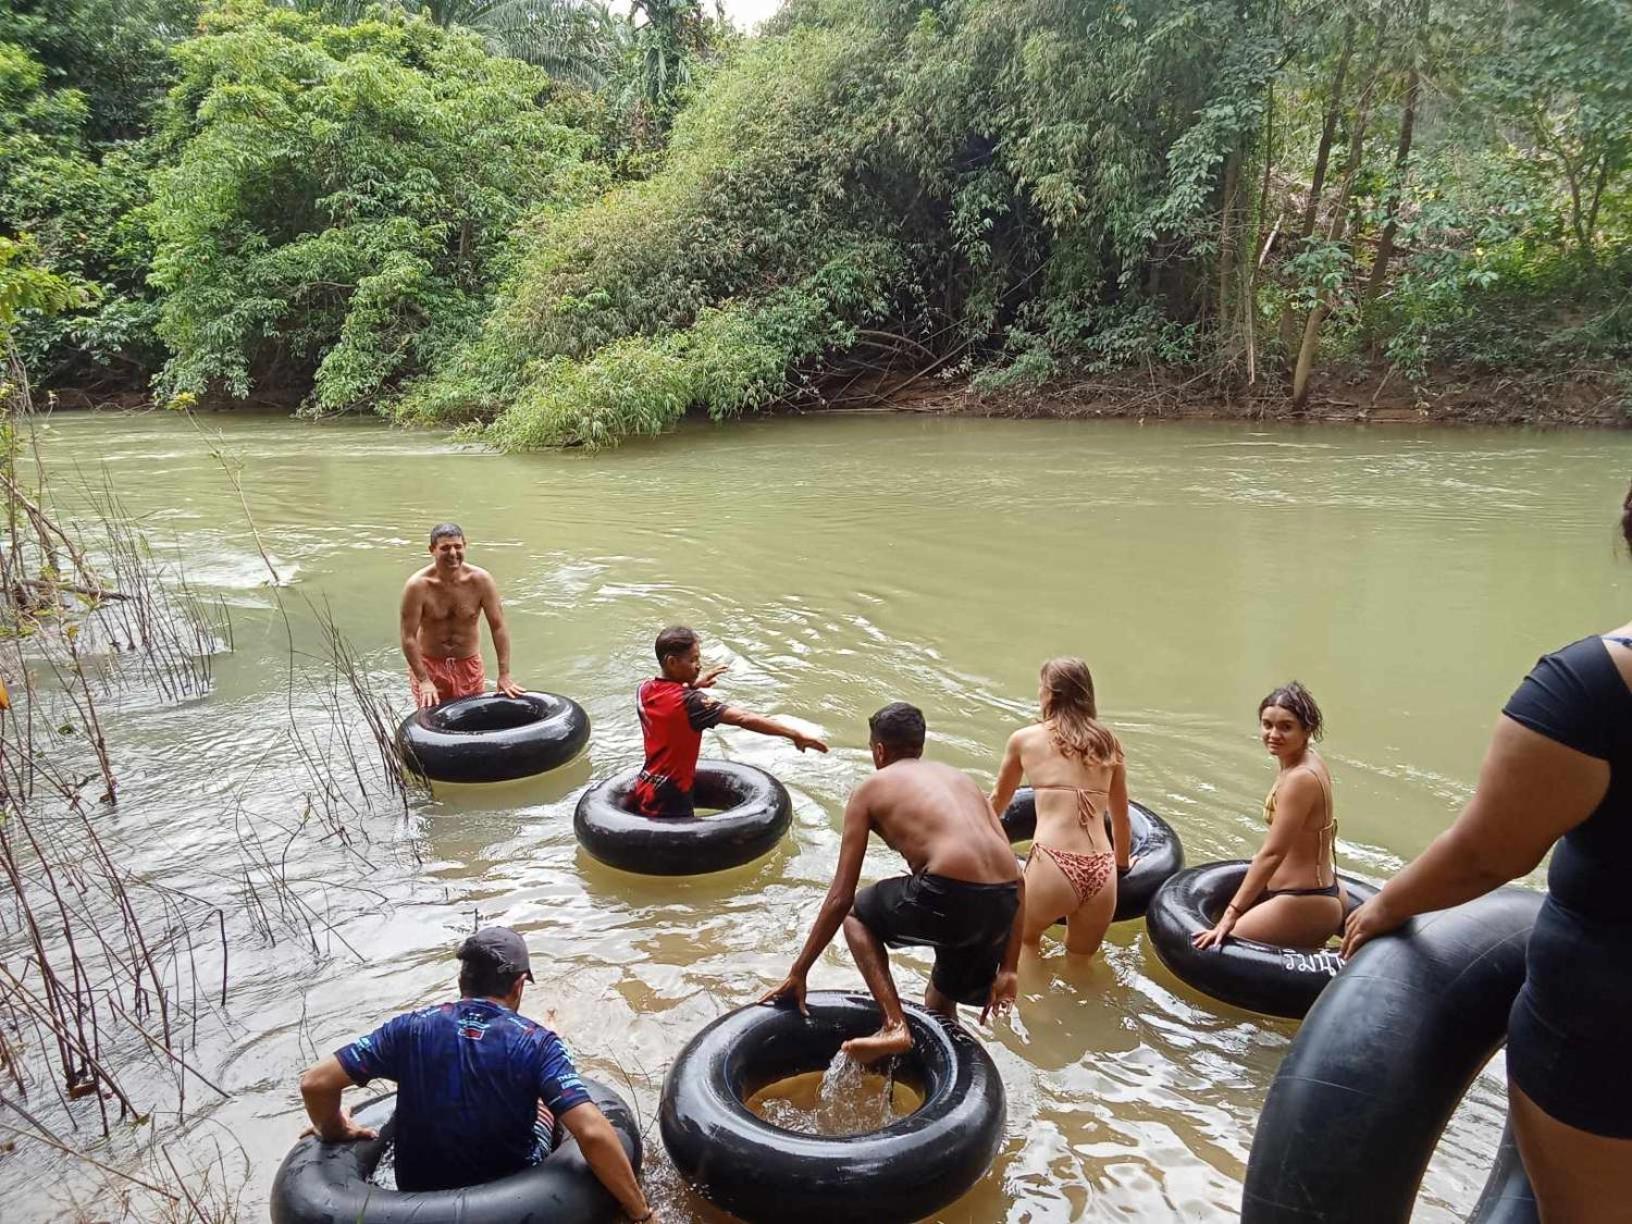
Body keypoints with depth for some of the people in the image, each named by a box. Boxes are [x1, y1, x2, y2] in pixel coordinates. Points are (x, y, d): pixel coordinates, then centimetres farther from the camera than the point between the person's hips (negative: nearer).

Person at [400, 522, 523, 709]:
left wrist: (504, 675, -12)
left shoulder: (480, 580, -14)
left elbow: (498, 627, -10)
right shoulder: (418, 586, -19)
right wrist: (424, 681, -20)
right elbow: (409, 637, -17)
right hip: (429, 665, -2)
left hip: (470, 664, 2)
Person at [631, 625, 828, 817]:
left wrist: (691, 684, 13)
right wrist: (794, 733, -34)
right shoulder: (688, 702, -25)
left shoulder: (644, 690, -2)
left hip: (644, 790, 8)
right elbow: (743, 719, -32)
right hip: (670, 801, -8)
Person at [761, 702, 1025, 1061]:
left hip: (949, 896, -5)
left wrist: (798, 973, 20)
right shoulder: (959, 777, 27)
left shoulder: (871, 789, 15)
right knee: (940, 1007, 32)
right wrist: (1008, 970, 24)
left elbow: (840, 897, 11)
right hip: (1001, 901, 6)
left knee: (856, 914, 26)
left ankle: (894, 1024, 9)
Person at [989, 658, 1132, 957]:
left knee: (1023, 941, 25)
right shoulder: (1108, 742, 14)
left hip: (1052, 869, -3)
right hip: (1102, 875, 3)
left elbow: (998, 801, 23)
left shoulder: (1024, 738, 7)